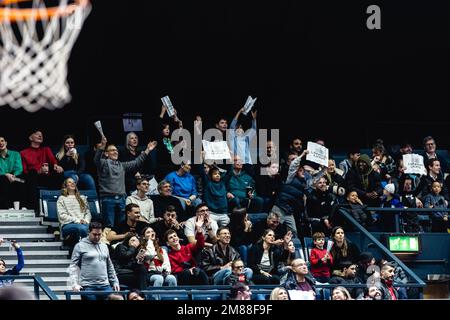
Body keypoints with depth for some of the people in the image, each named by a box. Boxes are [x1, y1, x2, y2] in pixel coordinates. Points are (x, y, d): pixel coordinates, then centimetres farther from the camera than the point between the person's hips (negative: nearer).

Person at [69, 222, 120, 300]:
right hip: (88, 287, -4)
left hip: (105, 286, 4)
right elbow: (73, 266, -3)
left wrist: (115, 282, 16)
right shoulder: (80, 246, 1)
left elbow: (110, 267, 23)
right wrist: (75, 284, -14)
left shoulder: (104, 247, 17)